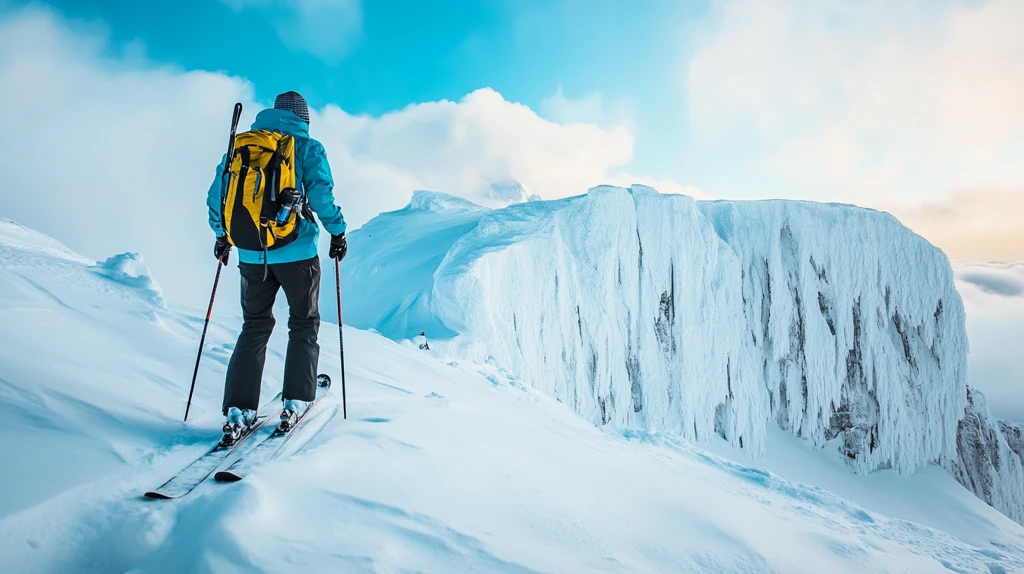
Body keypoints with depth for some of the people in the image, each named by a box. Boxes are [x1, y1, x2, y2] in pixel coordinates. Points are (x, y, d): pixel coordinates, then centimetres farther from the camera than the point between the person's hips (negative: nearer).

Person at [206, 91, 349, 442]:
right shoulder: (307, 147, -2)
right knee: (303, 324, 13)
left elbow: (217, 195, 9)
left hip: (251, 254, 4)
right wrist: (338, 232, -1)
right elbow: (321, 195, -13)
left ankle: (238, 410, 6)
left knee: (255, 325, 13)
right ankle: (296, 401, 11)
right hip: (296, 252, -3)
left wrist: (223, 235, 21)